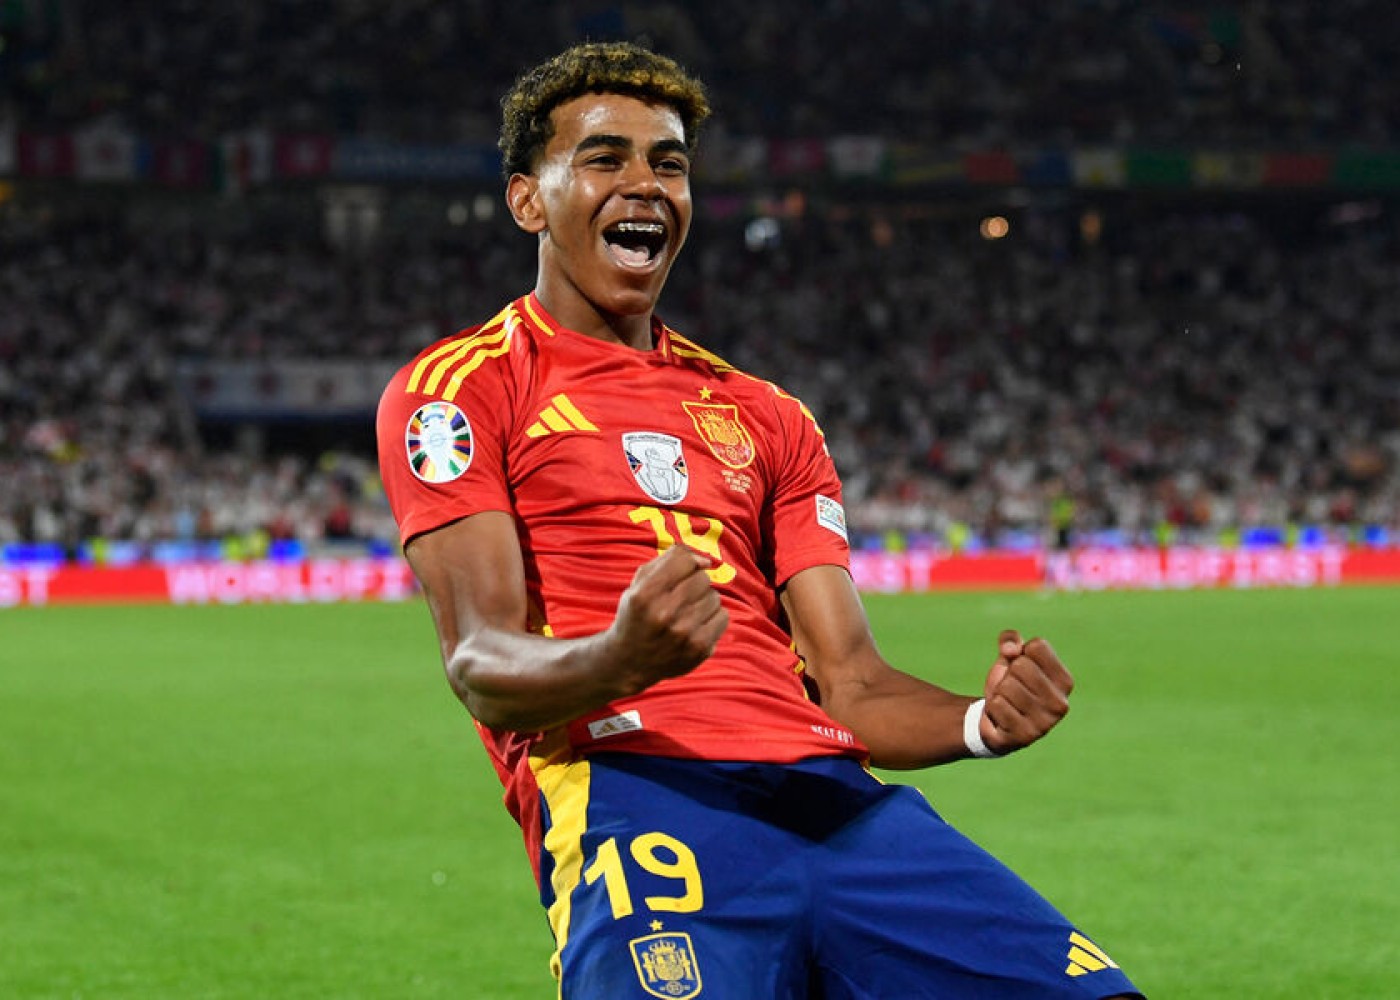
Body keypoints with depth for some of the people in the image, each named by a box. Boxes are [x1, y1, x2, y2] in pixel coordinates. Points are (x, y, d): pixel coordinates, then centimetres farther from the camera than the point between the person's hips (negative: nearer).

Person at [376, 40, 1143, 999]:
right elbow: (482, 665, -3)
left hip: (831, 796, 5)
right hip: (635, 792, -4)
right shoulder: (458, 387, 10)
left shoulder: (765, 417, 27)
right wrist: (618, 661, -26)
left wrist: (982, 722, -3)